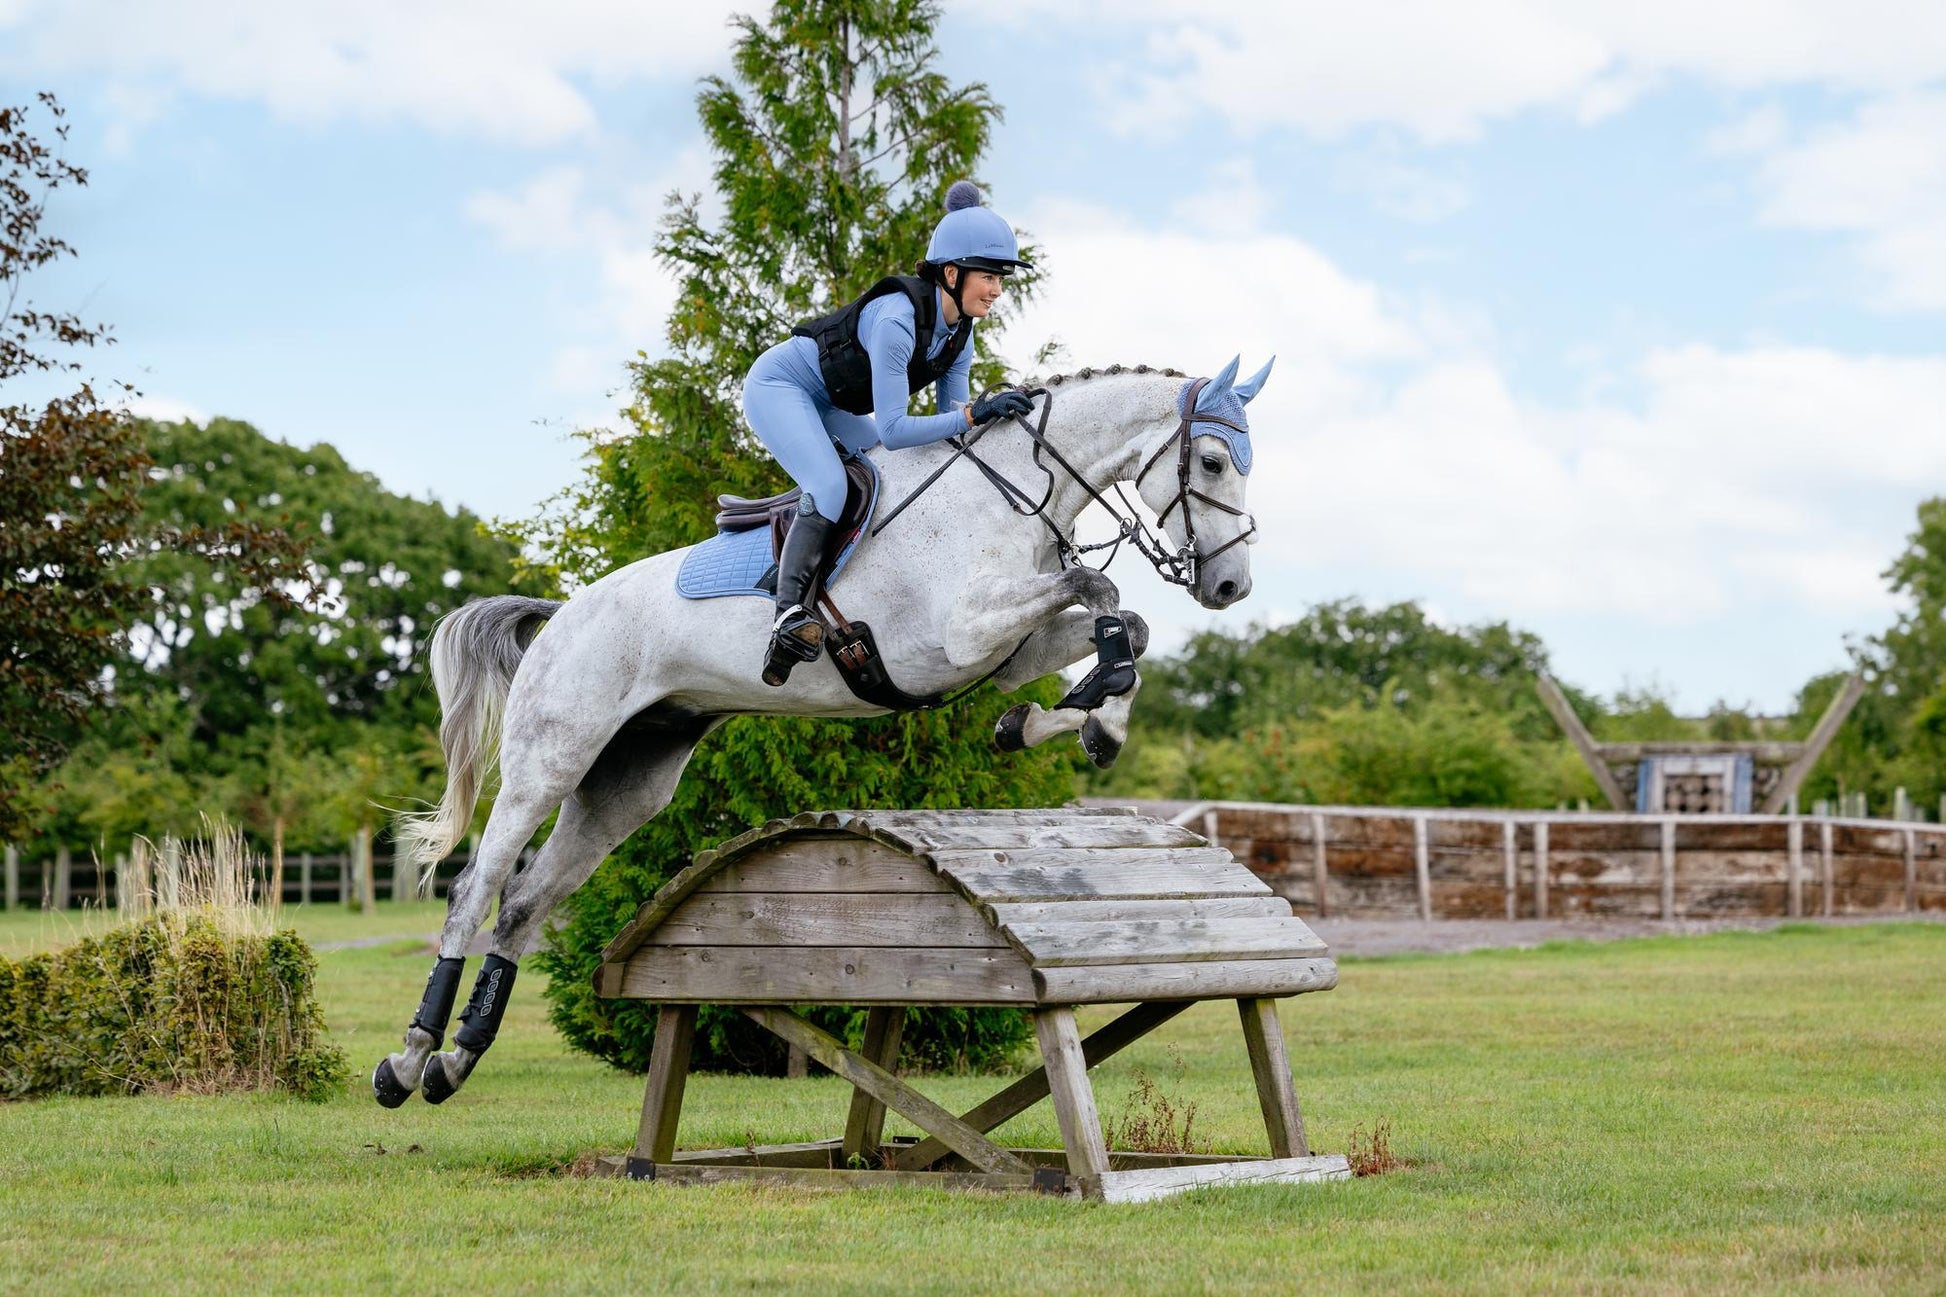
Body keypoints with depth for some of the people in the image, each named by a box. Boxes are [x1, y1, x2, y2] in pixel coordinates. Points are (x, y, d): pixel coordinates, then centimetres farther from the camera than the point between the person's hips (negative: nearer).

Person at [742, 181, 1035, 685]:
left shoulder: (960, 332, -7)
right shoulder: (897, 319, -34)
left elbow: (949, 417, -1)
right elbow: (892, 430, -35)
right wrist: (974, 414, -41)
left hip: (833, 406, 9)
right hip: (779, 385, -9)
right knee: (830, 487, -29)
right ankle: (790, 614, -35)